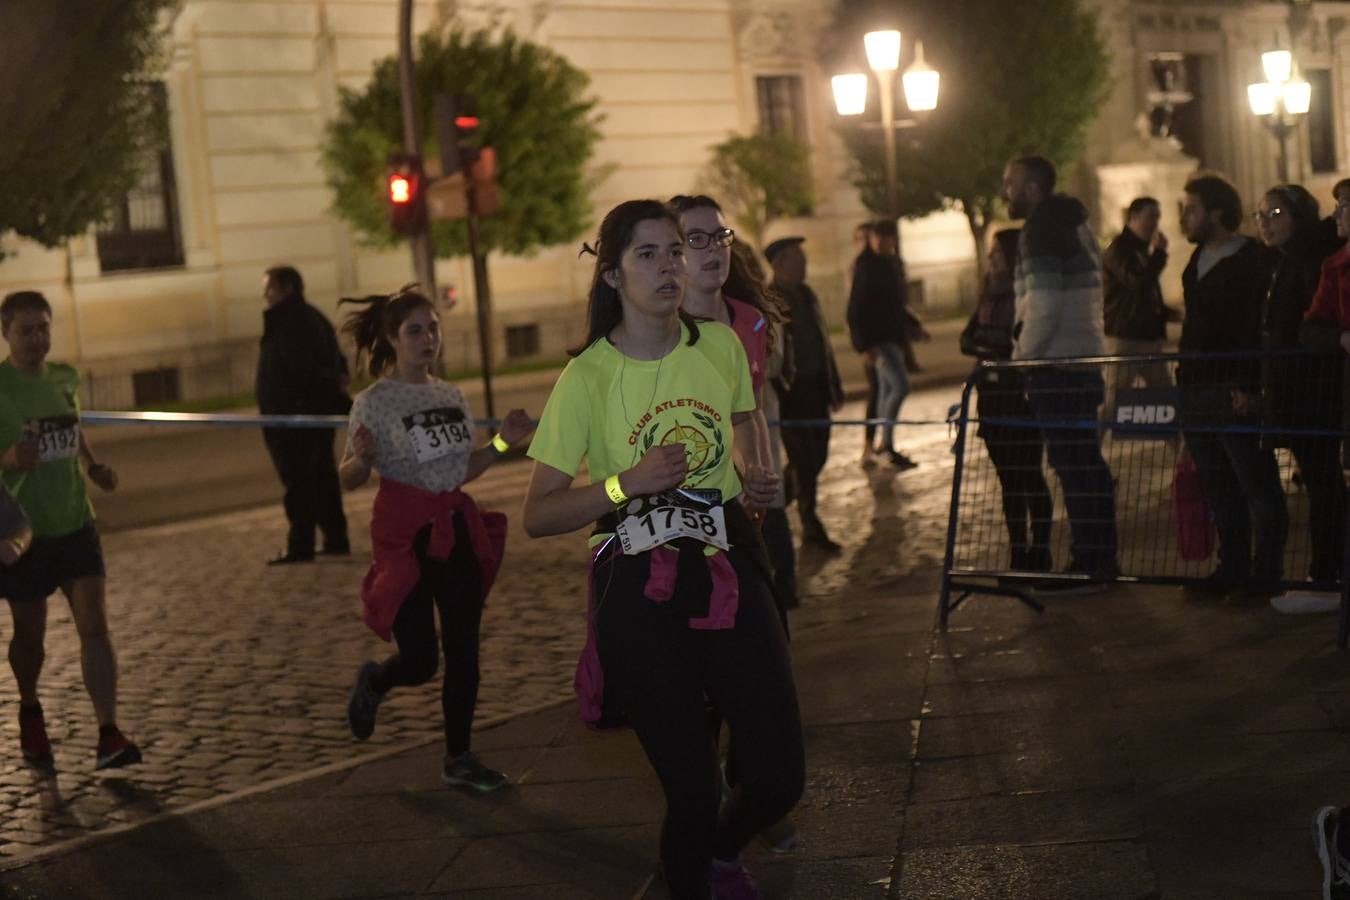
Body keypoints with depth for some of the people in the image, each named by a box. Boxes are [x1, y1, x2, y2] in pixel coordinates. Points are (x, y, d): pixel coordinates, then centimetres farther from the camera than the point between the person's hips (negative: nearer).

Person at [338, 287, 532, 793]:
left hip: (456, 527, 6)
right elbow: (349, 480, -8)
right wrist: (363, 457, -29)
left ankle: (459, 759, 16)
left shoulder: (451, 396, 9)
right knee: (419, 660, -6)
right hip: (404, 532, -6)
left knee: (463, 650, 4)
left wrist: (502, 443, 5)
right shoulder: (375, 401, -9)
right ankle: (373, 682, 30)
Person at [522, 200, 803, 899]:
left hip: (730, 573, 4)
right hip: (639, 594, -3)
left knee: (780, 777, 2)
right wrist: (627, 483, -20)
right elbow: (538, 515, -7)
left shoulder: (720, 344, 2)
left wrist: (755, 475, 6)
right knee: (692, 790, -1)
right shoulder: (587, 377, -9)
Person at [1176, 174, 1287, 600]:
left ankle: (1265, 573, 1)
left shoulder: (1251, 261, -8)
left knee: (1257, 485, -3)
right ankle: (1232, 569, 17)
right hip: (1195, 390, 9)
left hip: (1233, 392, -9)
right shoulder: (1198, 260, 17)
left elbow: (1257, 328, -16)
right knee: (1218, 489, 11)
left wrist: (1247, 385, -22)